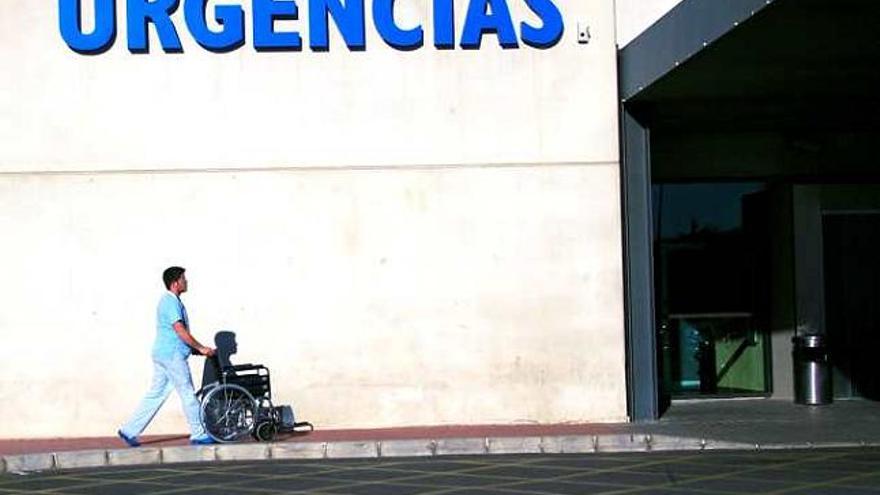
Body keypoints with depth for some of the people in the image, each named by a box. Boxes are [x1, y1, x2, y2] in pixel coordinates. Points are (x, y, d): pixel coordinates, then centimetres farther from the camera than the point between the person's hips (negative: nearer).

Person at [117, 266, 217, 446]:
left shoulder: (170, 301, 17)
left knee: (155, 395, 10)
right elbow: (180, 331, -21)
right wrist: (201, 348, -16)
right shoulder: (171, 302, -15)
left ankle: (129, 431, 10)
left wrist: (195, 349, 19)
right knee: (188, 394, -2)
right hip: (172, 355, -10)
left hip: (163, 355, 10)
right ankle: (198, 435, 5)